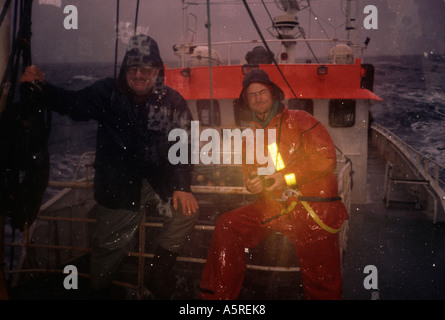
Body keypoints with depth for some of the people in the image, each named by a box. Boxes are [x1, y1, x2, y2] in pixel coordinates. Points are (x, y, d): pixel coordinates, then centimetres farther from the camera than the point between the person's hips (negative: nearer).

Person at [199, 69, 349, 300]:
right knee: (227, 226, -10)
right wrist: (251, 184, -2)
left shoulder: (299, 120, -4)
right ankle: (216, 295, -2)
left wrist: (288, 178, -17)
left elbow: (327, 158, -12)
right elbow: (250, 172, 23)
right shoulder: (252, 135, 14)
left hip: (313, 208, -5)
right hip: (273, 207, 5)